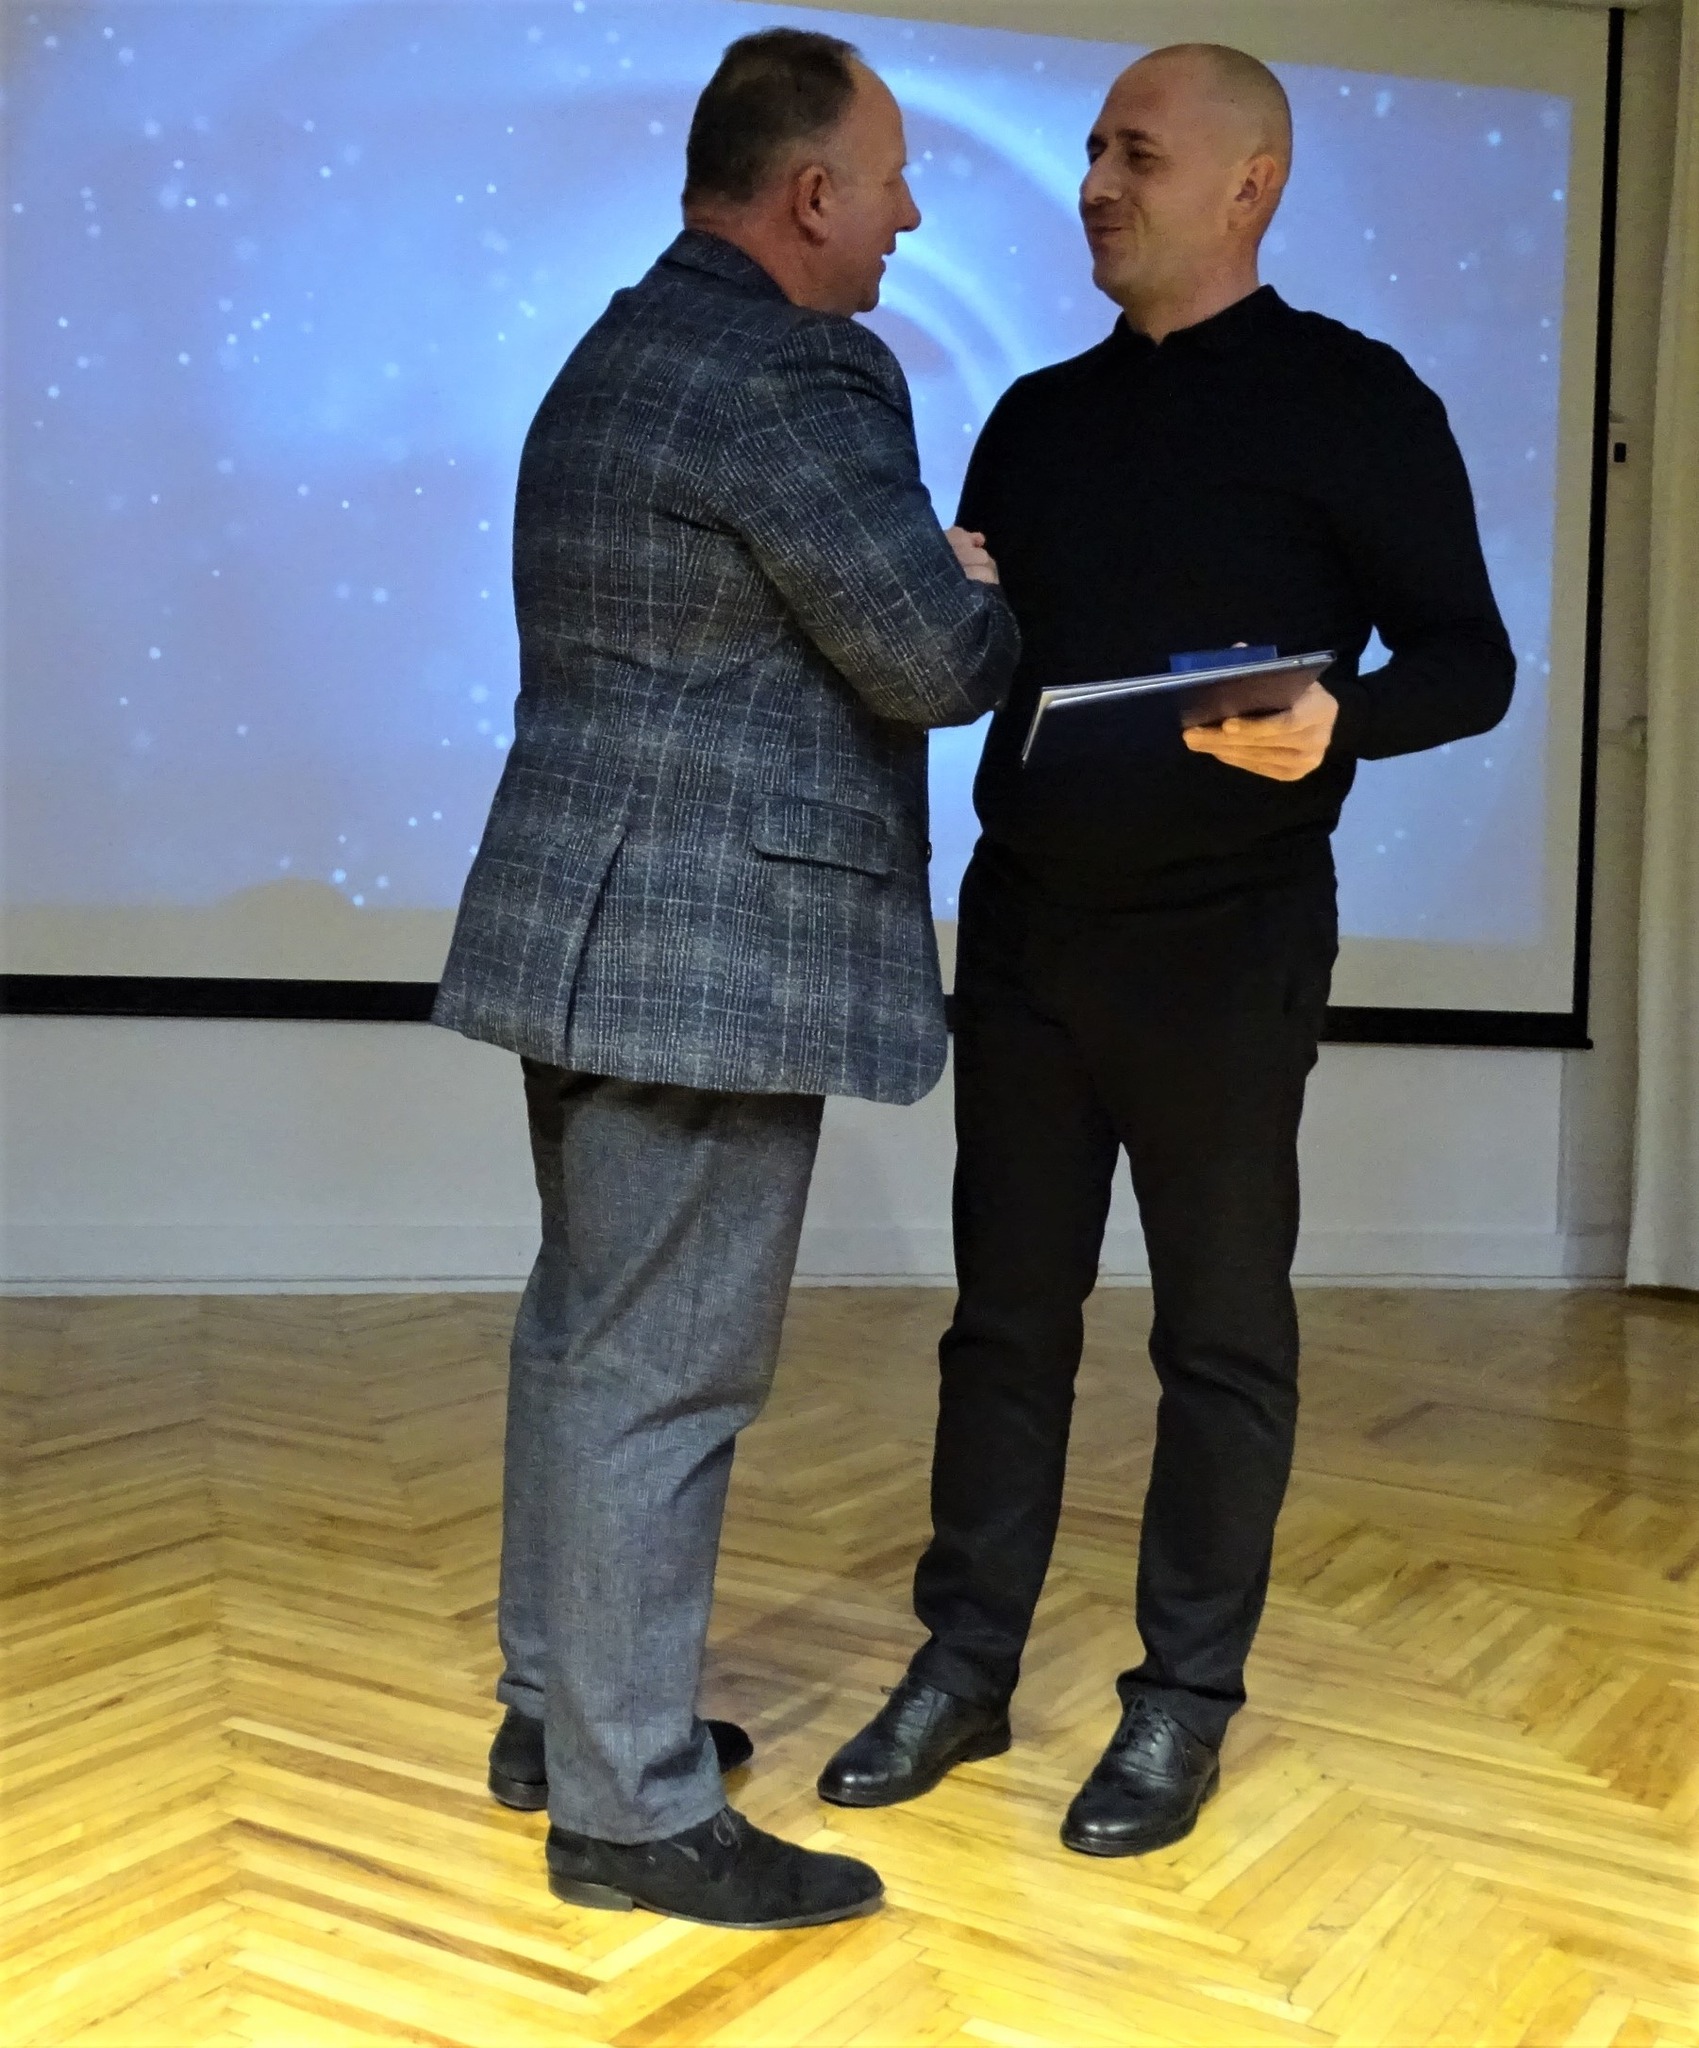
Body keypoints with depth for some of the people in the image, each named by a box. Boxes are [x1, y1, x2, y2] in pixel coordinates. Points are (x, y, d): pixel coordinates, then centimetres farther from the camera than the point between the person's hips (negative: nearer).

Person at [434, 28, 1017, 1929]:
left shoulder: (618, 352, 17)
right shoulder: (790, 376, -16)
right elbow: (936, 661, -16)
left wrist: (930, 574, 15)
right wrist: (994, 604, 7)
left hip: (592, 924, 11)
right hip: (712, 951, -11)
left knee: (586, 1330, 17)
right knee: (663, 1372, -3)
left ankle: (557, 1706, 31)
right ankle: (631, 1808, 9)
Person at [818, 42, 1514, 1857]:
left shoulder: (1347, 399, -3)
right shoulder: (1039, 417, 12)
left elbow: (1467, 660, -6)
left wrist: (1332, 722, -26)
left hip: (1224, 942, -5)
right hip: (1024, 926, 5)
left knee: (1221, 1328, 5)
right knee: (1007, 1310, 10)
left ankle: (1185, 1700, 18)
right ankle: (965, 1668, 22)